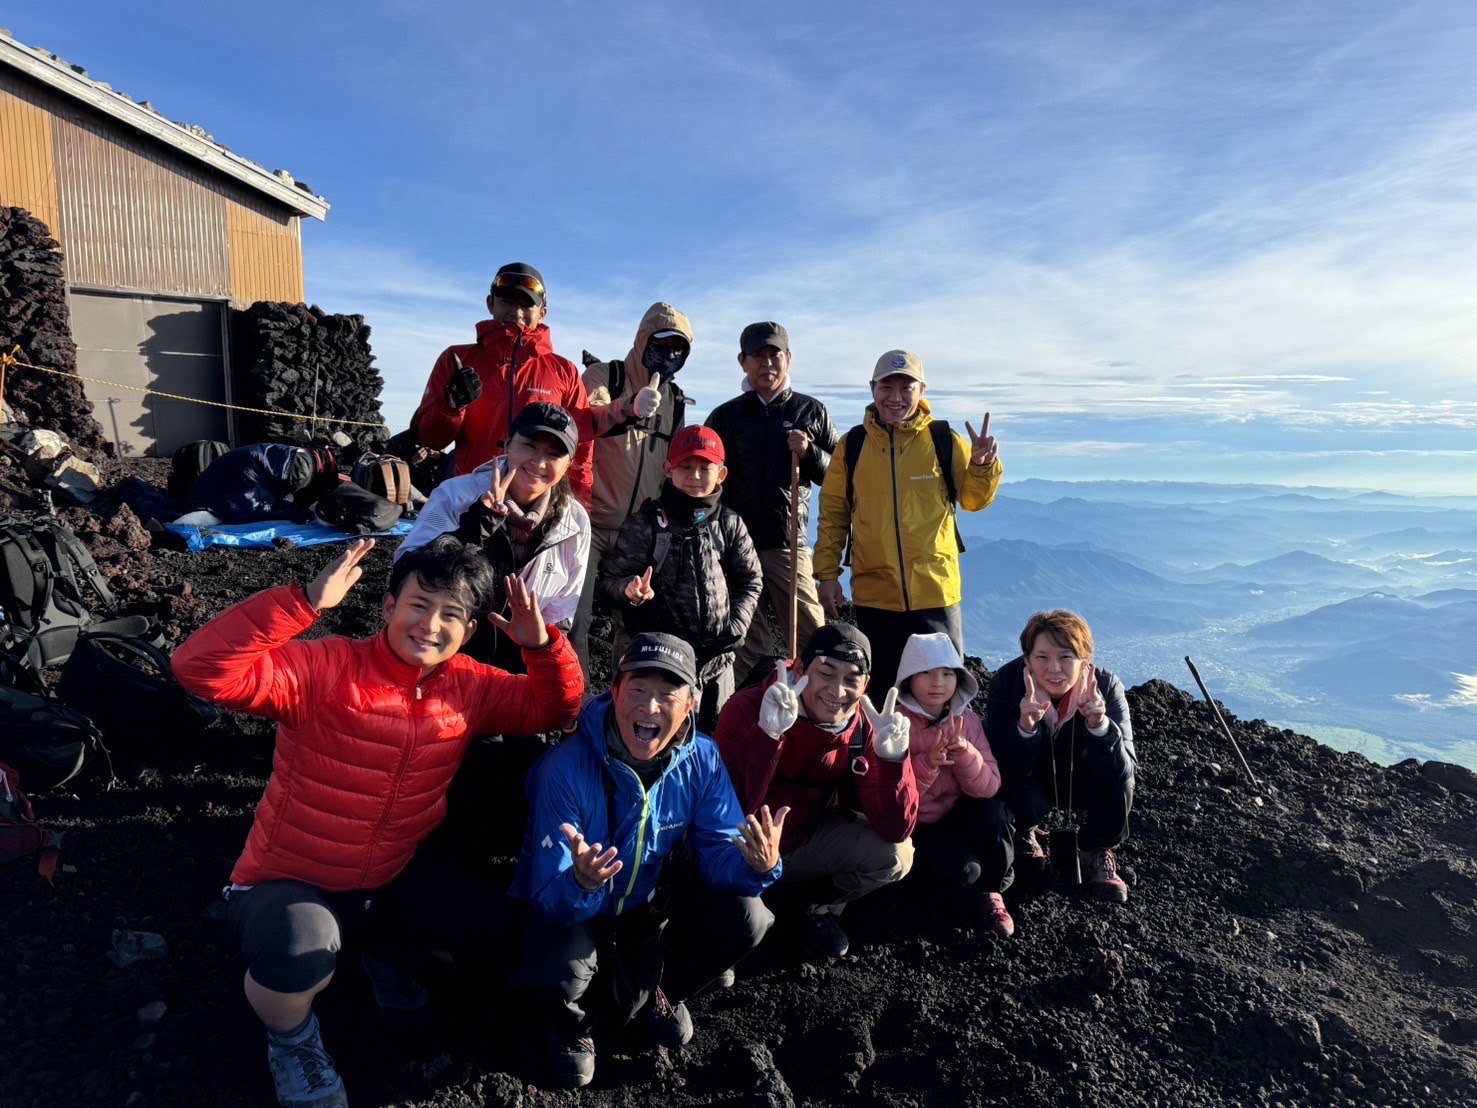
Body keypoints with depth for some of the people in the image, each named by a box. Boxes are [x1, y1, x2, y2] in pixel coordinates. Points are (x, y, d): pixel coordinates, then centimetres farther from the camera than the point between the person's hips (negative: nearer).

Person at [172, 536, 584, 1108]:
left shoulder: (470, 687, -7)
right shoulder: (328, 668, -24)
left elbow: (555, 707, 1)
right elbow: (201, 668, -35)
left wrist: (542, 644, -19)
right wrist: (306, 602, -44)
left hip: (390, 881, 5)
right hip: (287, 884, -5)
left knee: (488, 926, -6)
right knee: (299, 957, -35)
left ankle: (384, 948, 26)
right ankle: (291, 1036, 5)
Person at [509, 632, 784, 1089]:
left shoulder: (701, 760, -18)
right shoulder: (566, 769, -30)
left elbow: (719, 851, -15)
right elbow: (550, 897, -29)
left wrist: (758, 865, -39)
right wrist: (581, 883, -54)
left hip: (650, 899, 4)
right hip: (569, 907, -3)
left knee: (745, 917, -15)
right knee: (556, 971, -33)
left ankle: (657, 993, 16)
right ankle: (572, 1024, 9)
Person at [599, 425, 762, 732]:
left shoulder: (730, 525, 5)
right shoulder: (645, 524, -4)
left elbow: (751, 581, 13)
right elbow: (610, 580, -3)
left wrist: (736, 626, 0)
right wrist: (630, 590, -25)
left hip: (719, 658, 4)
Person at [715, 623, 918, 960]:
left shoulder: (866, 725, -15)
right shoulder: (747, 709, -26)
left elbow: (895, 831, -17)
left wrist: (892, 758, -34)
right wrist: (767, 735, -48)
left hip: (804, 841, 4)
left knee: (897, 853, -17)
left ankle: (822, 905, 11)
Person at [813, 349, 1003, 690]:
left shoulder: (945, 442, 0)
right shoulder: (852, 445, 2)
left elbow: (974, 500, 4)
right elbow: (833, 514, 6)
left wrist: (982, 465, -15)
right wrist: (827, 574, 2)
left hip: (936, 594, -1)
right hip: (874, 595, 1)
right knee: (880, 691, 12)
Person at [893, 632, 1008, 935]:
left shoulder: (967, 721, -4)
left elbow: (989, 787, -12)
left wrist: (965, 752, -30)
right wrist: (927, 764, -33)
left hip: (961, 814, 3)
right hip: (916, 823, -3)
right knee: (963, 870, -27)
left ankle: (989, 891, -4)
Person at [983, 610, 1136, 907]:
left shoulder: (1106, 687, -25)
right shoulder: (1007, 683, -28)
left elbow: (1123, 772, -30)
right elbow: (1008, 773, -30)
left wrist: (1100, 725, -48)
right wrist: (1025, 726, -48)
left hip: (1081, 781, 2)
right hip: (1030, 783, -1)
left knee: (1119, 784, -27)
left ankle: (1096, 853, 4)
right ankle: (1025, 832, 7)